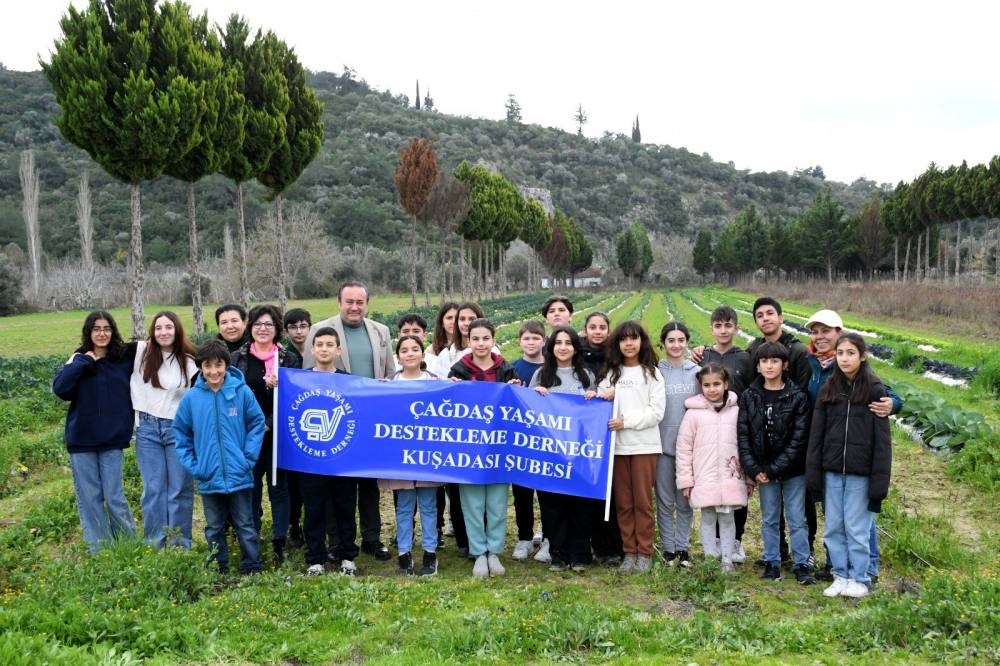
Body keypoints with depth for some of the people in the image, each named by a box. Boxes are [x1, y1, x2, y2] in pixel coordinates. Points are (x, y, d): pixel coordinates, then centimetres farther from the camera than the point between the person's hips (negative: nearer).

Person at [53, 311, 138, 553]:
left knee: (114, 497, 1)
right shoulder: (78, 360, 2)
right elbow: (60, 389, -12)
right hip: (81, 439, 1)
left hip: (112, 439, -1)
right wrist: (83, 362, -15)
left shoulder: (126, 357, 2)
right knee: (88, 498, 7)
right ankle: (98, 551, 17)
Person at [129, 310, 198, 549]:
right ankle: (154, 545, 16)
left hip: (178, 429, 0)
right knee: (153, 489, 6)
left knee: (180, 489, 3)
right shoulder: (141, 351, 0)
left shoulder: (189, 361, 1)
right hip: (148, 428, 1)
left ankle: (180, 545, 14)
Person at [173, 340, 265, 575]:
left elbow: (257, 424, -2)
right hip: (209, 478, 2)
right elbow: (181, 432, 5)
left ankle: (253, 569, 19)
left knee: (245, 526, 9)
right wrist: (192, 465, -2)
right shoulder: (191, 398, -4)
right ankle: (218, 570, 28)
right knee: (214, 529, 15)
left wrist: (249, 458, -8)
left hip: (239, 475, -2)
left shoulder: (242, 392, -9)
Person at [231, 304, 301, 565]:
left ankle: (280, 542, 14)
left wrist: (278, 387, -18)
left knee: (278, 486, 6)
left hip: (277, 433, -1)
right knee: (250, 487, 7)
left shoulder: (288, 359, 3)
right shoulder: (237, 358, 6)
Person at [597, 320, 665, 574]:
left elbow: (657, 412, -4)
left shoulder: (651, 373, 4)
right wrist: (601, 396, -9)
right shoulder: (611, 373, 12)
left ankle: (645, 553, 11)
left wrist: (627, 420, -13)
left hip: (644, 445, -3)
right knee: (623, 502, 6)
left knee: (643, 501, 1)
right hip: (617, 446, 3)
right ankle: (629, 552, 16)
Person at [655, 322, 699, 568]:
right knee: (665, 500, 6)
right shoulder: (655, 372, -1)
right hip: (662, 445, -1)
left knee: (685, 501, 9)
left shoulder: (697, 372, 4)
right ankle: (668, 548, 17)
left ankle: (683, 547, 21)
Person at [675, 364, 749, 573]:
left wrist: (749, 479, 8)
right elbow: (684, 448, 0)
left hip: (731, 478, 1)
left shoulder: (736, 411, 3)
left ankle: (727, 561, 17)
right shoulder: (694, 413, -2)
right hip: (704, 479, -1)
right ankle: (710, 560, 17)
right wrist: (685, 480, -2)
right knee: (708, 519, 7)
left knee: (727, 518, 8)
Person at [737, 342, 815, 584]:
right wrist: (754, 469, -9)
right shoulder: (749, 397, 1)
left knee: (797, 518, 4)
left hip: (793, 470, -2)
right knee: (769, 519, 10)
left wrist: (773, 469, -14)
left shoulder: (798, 397, -6)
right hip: (763, 470, 2)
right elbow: (743, 436, 0)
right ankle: (772, 563, 21)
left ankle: (802, 564, 15)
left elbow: (798, 439, -10)